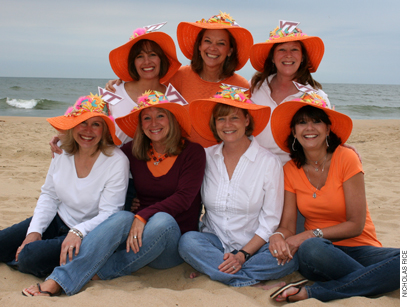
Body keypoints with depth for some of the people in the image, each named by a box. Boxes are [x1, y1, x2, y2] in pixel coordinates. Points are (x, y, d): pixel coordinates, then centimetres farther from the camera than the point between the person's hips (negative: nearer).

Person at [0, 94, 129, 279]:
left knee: (30, 258, -23)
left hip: (86, 234, -6)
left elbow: (109, 213, -22)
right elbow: (48, 196, 3)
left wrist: (78, 232, -38)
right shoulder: (62, 152, -4)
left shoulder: (117, 161, -21)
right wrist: (34, 231, -8)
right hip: (57, 221, 6)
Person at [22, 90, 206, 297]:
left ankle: (100, 272, -23)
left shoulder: (193, 152, -4)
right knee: (122, 218, -31)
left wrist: (143, 216, -24)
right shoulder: (133, 152, 6)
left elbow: (184, 198, -14)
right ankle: (57, 281, -35)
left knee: (163, 220, -35)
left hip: (173, 243, -2)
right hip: (135, 237, 2)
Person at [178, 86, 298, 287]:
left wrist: (243, 255, -16)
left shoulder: (269, 163, -4)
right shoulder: (205, 157, 3)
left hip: (253, 246, -1)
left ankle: (210, 268, -19)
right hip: (215, 241, 2)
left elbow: (270, 221, -5)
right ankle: (252, 281, -21)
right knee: (187, 242, -28)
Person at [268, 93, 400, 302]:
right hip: (322, 251, 1)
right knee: (310, 249, -36)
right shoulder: (290, 170, 3)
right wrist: (278, 236, -23)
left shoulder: (346, 158, -7)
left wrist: (309, 235, -18)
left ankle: (312, 292, -26)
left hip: (359, 249, -1)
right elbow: (288, 225, 0)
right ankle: (376, 280, -14)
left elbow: (356, 225, -9)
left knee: (403, 258, -33)